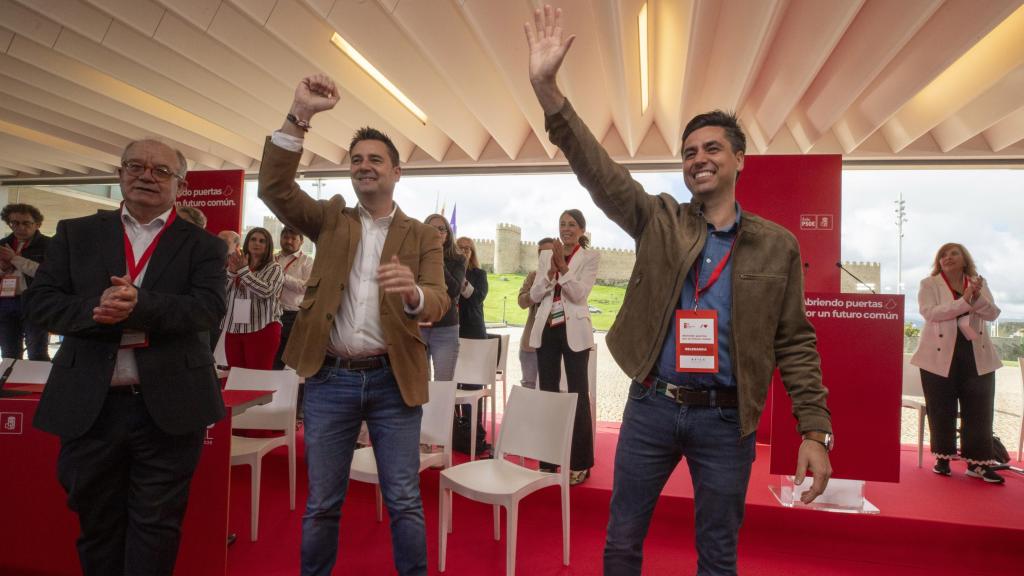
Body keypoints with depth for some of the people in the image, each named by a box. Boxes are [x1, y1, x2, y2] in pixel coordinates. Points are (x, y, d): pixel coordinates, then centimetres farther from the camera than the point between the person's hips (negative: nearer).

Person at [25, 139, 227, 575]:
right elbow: (39, 301, 2)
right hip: (90, 406, 3)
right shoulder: (76, 233, 9)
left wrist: (140, 305, -27)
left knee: (156, 527, 8)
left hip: (169, 408, -2)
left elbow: (210, 307, -12)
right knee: (97, 524, 18)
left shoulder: (202, 245, 2)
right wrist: (96, 309, -19)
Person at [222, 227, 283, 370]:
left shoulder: (274, 268, 1)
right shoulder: (237, 266, 15)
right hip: (233, 329, 5)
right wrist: (231, 272, -8)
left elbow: (266, 291, -17)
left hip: (261, 329, -5)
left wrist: (244, 270, -14)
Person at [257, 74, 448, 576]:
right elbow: (273, 187, -7)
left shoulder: (421, 236, 3)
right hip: (330, 378, 1)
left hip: (392, 379, -1)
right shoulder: (330, 219, 8)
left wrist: (413, 293, -34)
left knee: (404, 502, 9)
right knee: (321, 504, 14)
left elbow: (439, 303, -10)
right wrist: (300, 115, -16)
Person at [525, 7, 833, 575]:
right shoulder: (658, 221, 1)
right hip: (651, 405, 0)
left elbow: (795, 343, 2)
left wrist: (815, 430, -5)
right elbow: (597, 169, -12)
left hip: (725, 418, 0)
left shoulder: (777, 245, 1)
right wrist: (548, 90, -24)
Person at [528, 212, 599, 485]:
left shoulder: (591, 257, -1)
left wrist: (563, 266, -17)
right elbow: (534, 295, 3)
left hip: (574, 331, -4)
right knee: (547, 393, 9)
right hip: (547, 330, 4)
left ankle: (579, 463, 11)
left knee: (578, 394, 2)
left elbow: (580, 294, -12)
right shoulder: (547, 257, 10)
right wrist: (551, 270, -10)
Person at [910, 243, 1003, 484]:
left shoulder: (979, 283, 11)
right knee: (942, 410, 4)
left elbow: (993, 313, -1)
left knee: (979, 410, 4)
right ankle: (943, 457, 16)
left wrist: (977, 297, -19)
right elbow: (930, 312, -17)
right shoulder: (929, 284, -1)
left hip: (977, 356, 3)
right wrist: (965, 300, -24)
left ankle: (978, 462, 11)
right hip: (940, 356, -3)